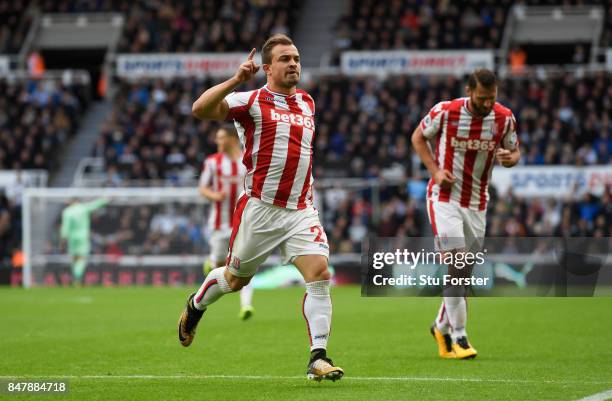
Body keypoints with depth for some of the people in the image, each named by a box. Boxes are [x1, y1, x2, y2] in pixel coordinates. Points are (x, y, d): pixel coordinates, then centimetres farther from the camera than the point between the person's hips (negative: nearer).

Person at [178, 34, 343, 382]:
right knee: (236, 279, 12)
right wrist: (236, 79, -28)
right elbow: (200, 109, -21)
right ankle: (196, 306, 44)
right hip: (261, 208, -4)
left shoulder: (307, 102, 12)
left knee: (320, 274, -15)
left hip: (301, 210, 4)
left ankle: (319, 359, -15)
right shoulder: (251, 101, -6)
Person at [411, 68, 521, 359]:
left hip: (477, 202, 4)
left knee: (464, 274, 9)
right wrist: (435, 170, -10)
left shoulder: (504, 118, -5)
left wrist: (510, 157, -17)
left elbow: (514, 152, 9)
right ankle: (458, 336, -12)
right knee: (455, 266, -17)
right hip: (444, 198, -4)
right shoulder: (445, 112, -13)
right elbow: (418, 137, 3)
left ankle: (442, 326, 31)